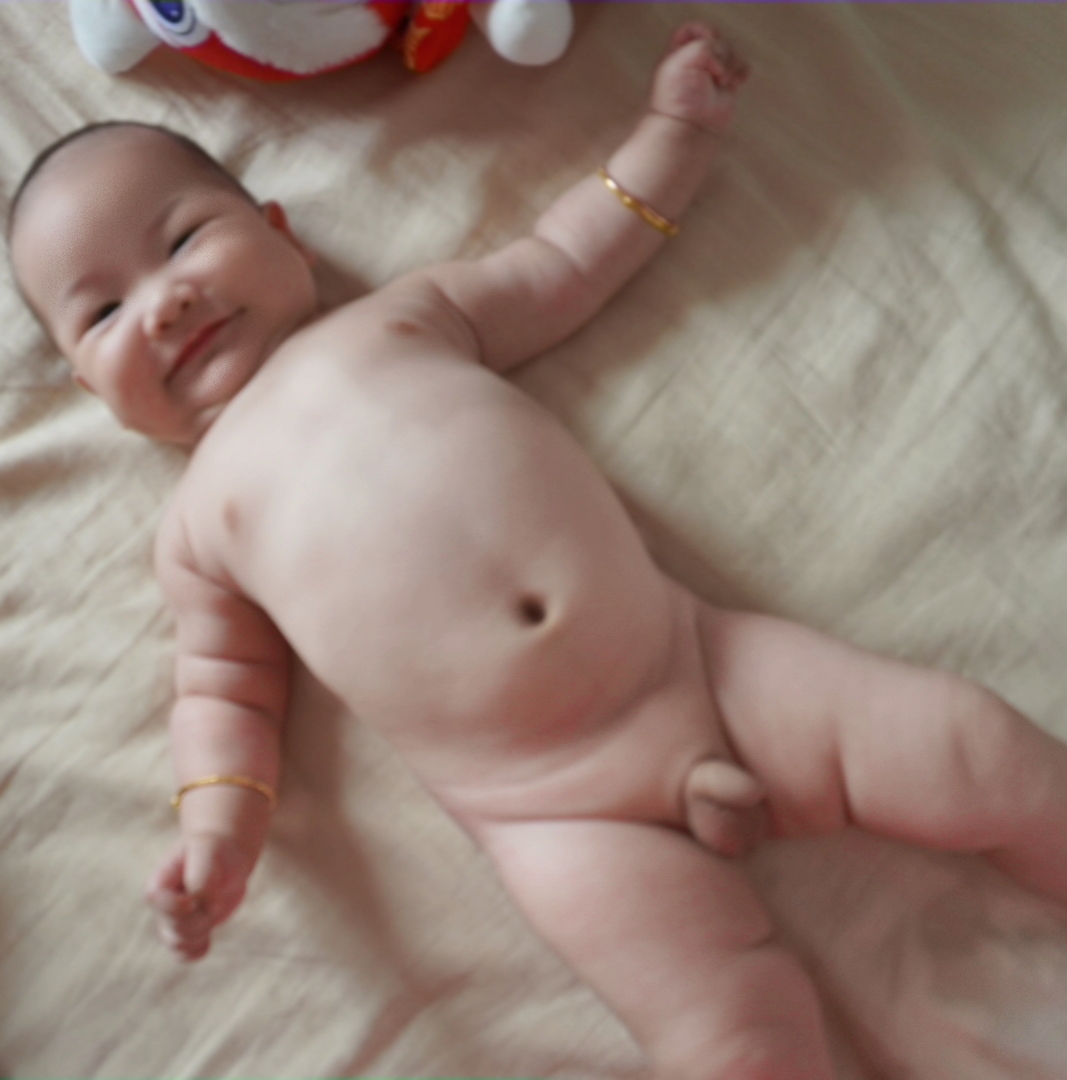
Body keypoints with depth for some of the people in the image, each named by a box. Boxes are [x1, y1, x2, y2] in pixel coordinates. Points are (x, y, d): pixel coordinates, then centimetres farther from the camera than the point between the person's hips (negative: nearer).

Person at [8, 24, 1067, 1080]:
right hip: (560, 816, -2)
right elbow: (224, 685, 18)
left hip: (703, 659, 3)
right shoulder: (197, 527, 12)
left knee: (979, 752, -3)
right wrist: (221, 820, 1)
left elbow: (563, 261, 25)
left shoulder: (406, 311, 16)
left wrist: (671, 126, 26)